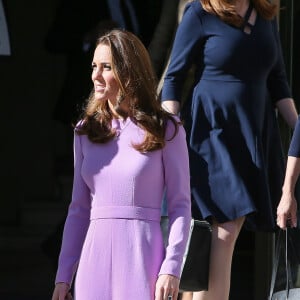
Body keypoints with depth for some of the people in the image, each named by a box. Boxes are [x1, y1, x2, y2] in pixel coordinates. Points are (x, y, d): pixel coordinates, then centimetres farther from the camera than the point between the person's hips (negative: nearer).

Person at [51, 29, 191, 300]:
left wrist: (171, 269, -11)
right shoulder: (86, 131, 13)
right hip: (95, 257, 4)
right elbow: (79, 209, 16)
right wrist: (63, 276, 11)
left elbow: (180, 205, -1)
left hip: (144, 256, -4)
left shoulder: (166, 131, 1)